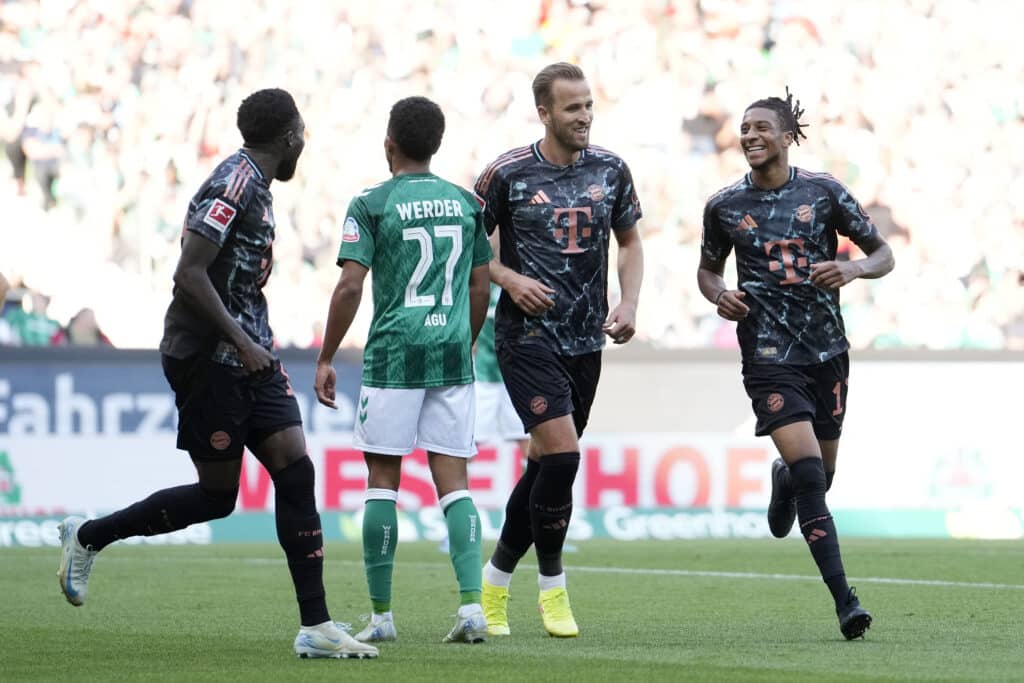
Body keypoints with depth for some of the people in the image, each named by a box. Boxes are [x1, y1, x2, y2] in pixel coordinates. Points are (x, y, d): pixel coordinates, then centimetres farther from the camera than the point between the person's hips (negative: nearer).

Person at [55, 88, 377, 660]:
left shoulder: (255, 185, 14)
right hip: (208, 357, -9)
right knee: (218, 496, -1)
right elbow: (190, 274, -21)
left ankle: (316, 628, -4)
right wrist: (240, 341, -22)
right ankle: (88, 537, 18)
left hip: (249, 355, 9)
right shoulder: (235, 182, -15)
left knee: (296, 473, -2)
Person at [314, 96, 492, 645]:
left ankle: (381, 615, 3)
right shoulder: (465, 203, 11)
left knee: (382, 481, 3)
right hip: (452, 355, 4)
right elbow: (479, 287, 13)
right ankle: (472, 604, -11)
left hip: (393, 357, -4)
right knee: (453, 482, 3)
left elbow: (350, 286, -9)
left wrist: (325, 359, -3)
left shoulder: (372, 204, -4)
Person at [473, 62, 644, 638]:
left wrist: (628, 305, 3)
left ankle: (495, 581, 25)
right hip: (528, 336, -5)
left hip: (586, 341, 5)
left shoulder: (610, 170, 5)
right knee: (562, 455, -17)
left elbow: (630, 241, 17)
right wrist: (510, 279, -15)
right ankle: (552, 586, -1)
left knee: (547, 464, 8)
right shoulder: (508, 174, -8)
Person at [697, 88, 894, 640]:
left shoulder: (823, 192, 0)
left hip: (827, 351, 2)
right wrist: (719, 295, -5)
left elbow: (883, 254, 5)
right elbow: (708, 268, 17)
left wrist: (852, 269, -16)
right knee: (810, 472, -17)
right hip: (768, 356, -2)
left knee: (820, 475, 11)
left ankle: (782, 479, 52)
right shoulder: (724, 206, 1)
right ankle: (845, 601, -19)